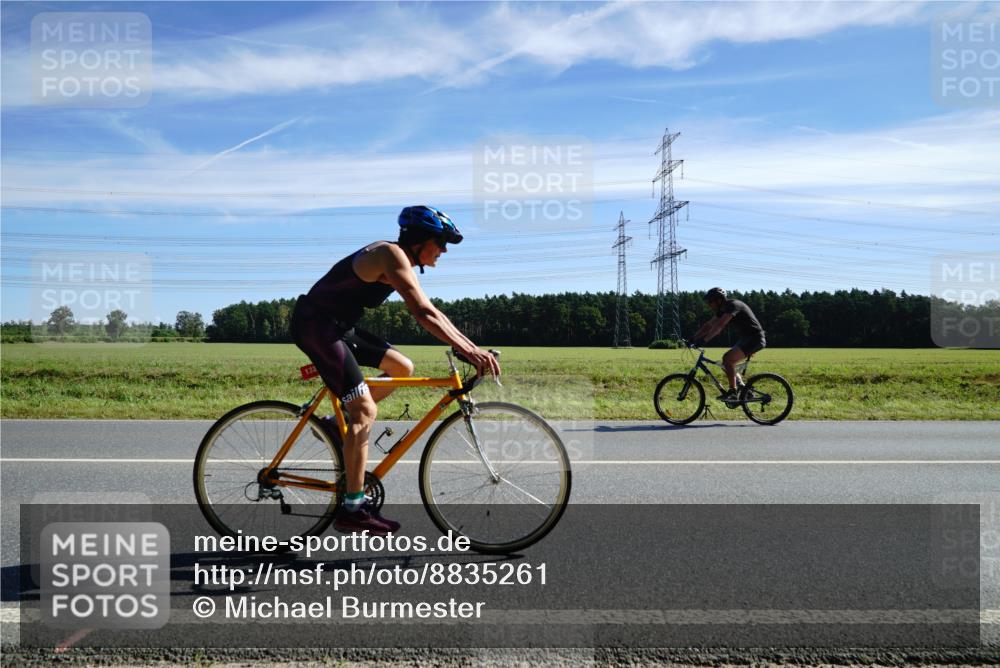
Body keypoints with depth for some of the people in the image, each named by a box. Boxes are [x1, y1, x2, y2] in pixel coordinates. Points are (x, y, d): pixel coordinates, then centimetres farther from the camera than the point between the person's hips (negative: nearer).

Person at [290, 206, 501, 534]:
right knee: (365, 410, -13)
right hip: (315, 325, -10)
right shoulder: (392, 255, -19)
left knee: (403, 368, 7)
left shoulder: (402, 261, 12)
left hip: (338, 326, 10)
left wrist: (474, 348, 8)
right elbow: (424, 315, -29)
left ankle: (341, 423, 16)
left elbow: (431, 312, 15)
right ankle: (352, 509, -8)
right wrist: (470, 352, -32)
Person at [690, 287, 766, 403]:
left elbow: (719, 326, -31)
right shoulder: (723, 310, 10)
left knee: (727, 358, -22)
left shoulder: (733, 305, -19)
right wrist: (694, 339, 5)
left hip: (754, 338, -10)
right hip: (745, 338, 10)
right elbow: (708, 325, 13)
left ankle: (732, 392, -16)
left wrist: (704, 340, -35)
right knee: (726, 363, 6)